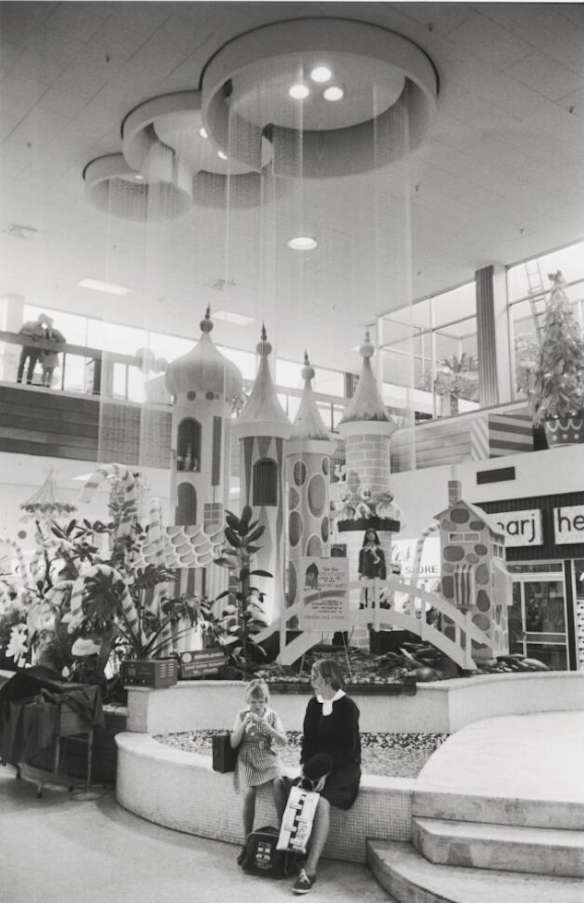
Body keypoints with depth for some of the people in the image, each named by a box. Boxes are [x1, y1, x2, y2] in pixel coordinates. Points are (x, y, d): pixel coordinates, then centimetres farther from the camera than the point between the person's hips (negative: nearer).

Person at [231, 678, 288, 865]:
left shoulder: (272, 715, 4)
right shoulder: (242, 715, 4)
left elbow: (283, 742, -3)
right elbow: (233, 743, 0)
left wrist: (267, 727, -18)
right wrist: (244, 724, -14)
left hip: (268, 757, 0)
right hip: (247, 759, 0)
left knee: (278, 781, -32)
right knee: (248, 793, -26)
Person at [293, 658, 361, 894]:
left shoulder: (347, 706, -11)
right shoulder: (314, 704, 7)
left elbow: (348, 747, -14)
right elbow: (308, 738, 10)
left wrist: (326, 772, -21)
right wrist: (306, 766, -5)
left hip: (343, 767, -5)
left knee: (322, 802, -30)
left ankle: (310, 870, -29)